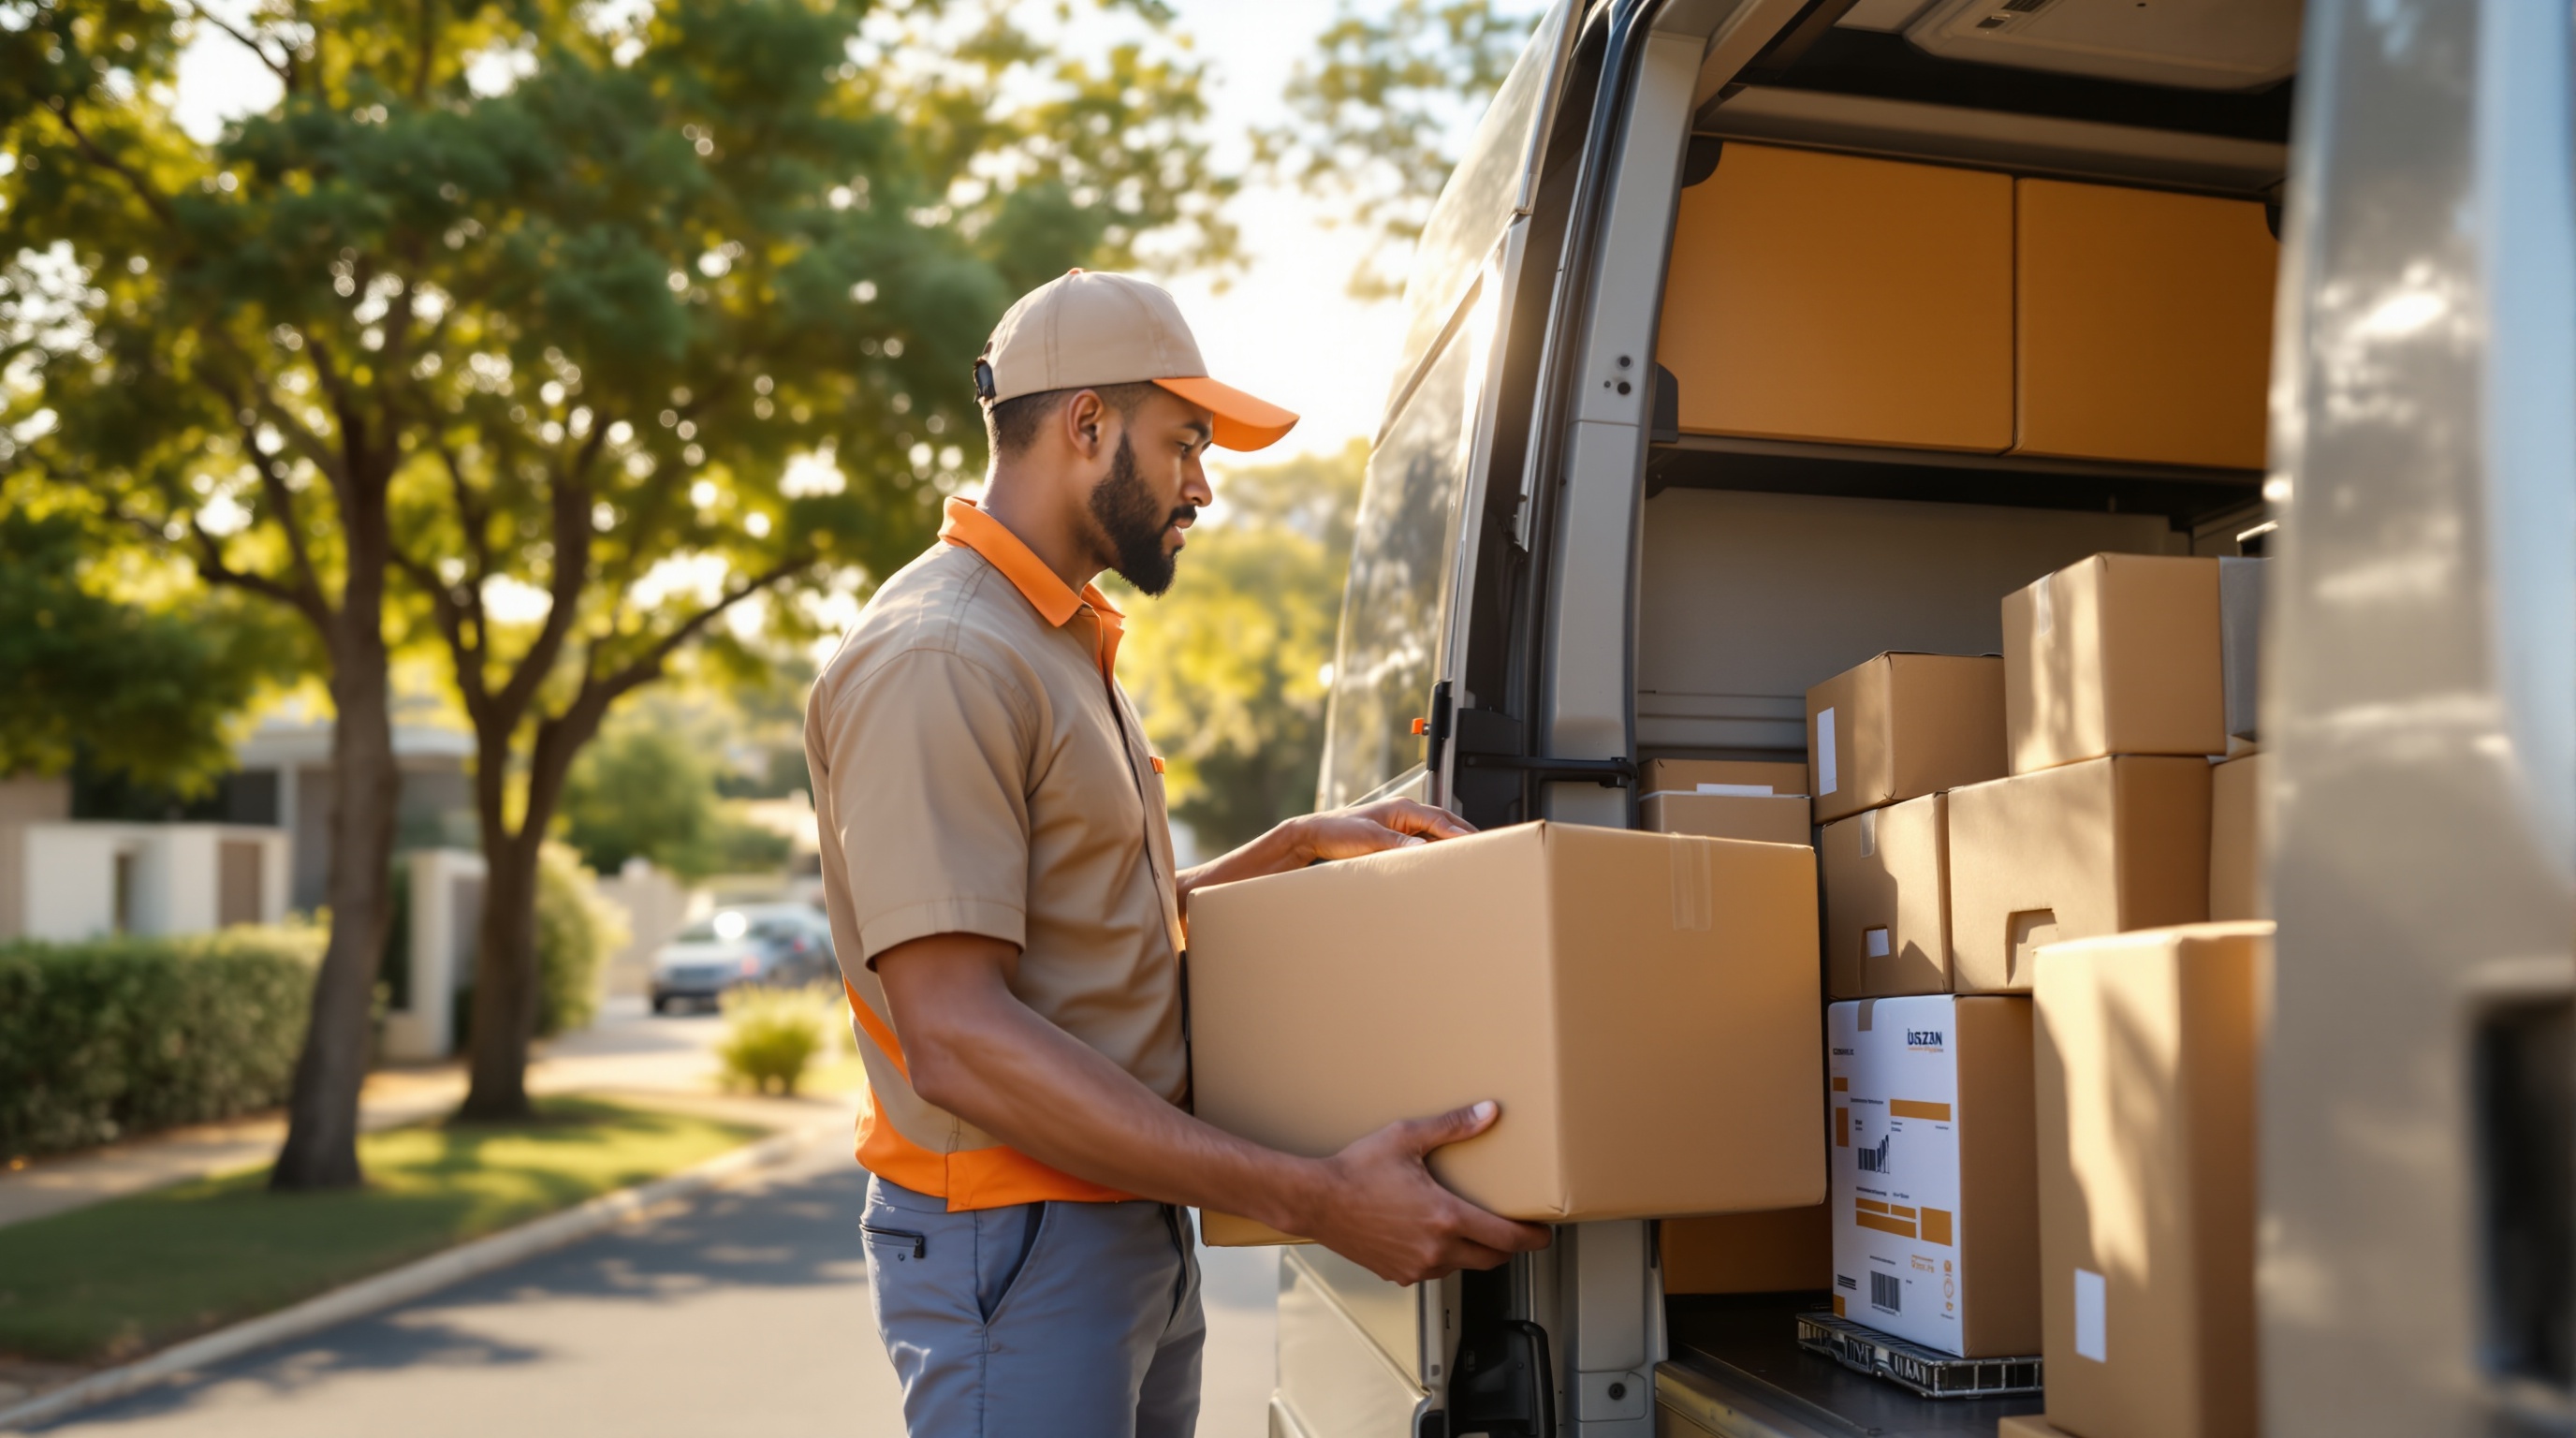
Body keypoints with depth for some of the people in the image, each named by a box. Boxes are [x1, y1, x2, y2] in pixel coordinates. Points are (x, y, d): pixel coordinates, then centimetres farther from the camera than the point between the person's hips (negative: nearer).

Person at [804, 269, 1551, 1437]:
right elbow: (959, 1039, -26)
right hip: (1015, 1247, -9)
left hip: (1137, 1227, 9)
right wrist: (1310, 1198, -29)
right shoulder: (936, 658, -18)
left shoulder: (1069, 643, 15)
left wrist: (1298, 846, 8)